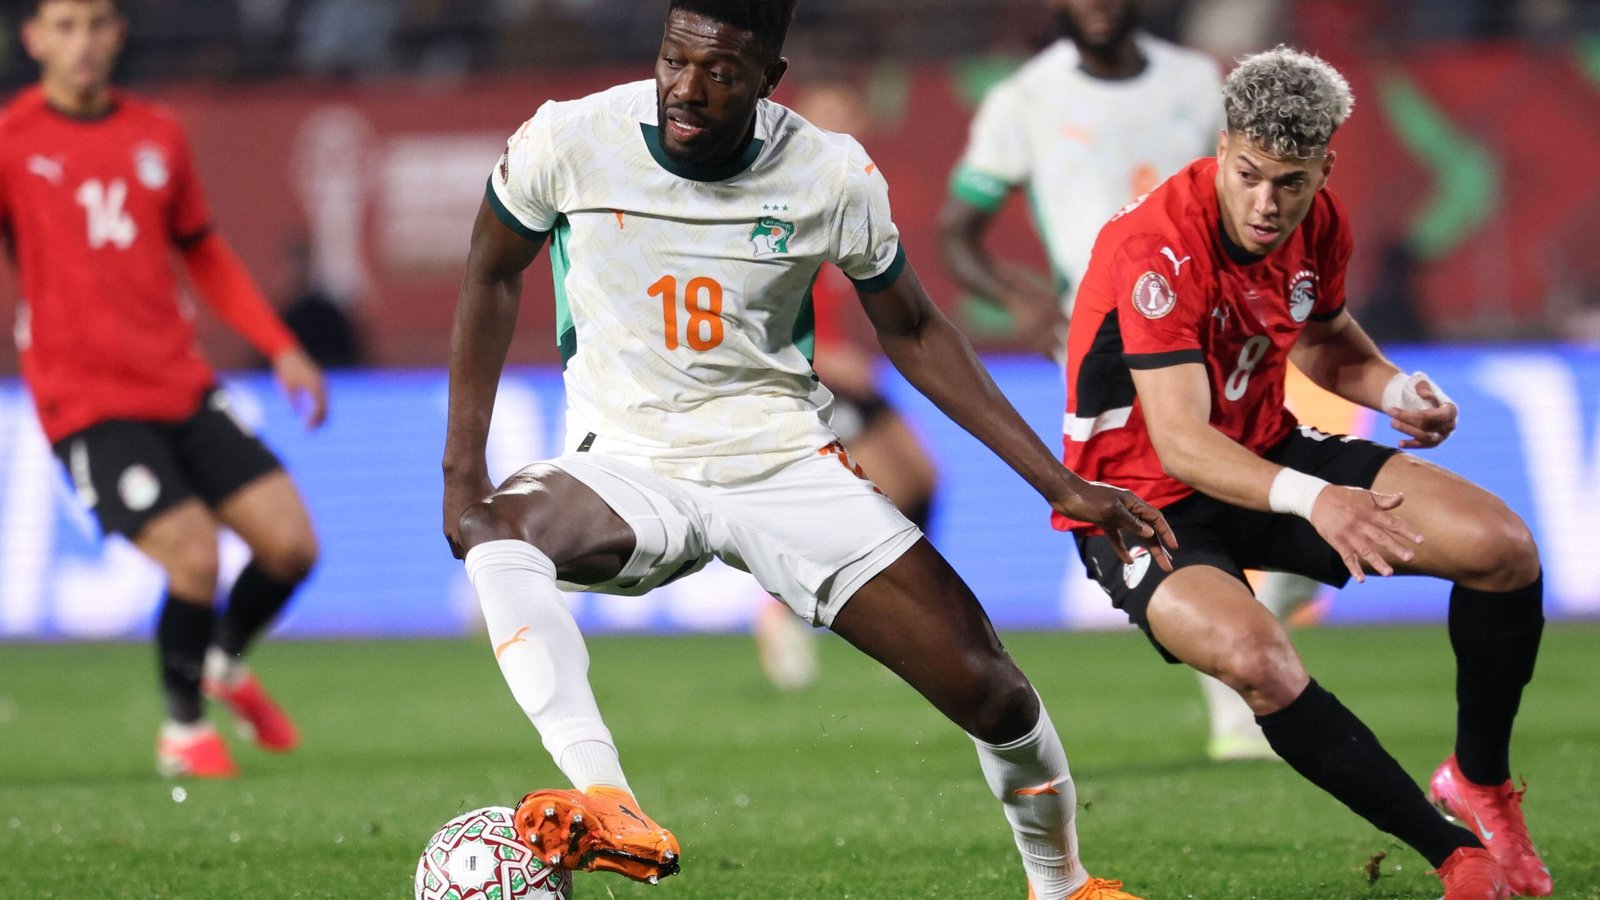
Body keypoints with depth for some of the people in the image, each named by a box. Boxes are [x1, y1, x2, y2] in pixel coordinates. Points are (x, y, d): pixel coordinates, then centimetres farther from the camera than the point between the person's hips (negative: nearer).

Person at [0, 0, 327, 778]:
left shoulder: (157, 136, 10)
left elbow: (204, 254, 21)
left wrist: (282, 349, 15)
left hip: (182, 386, 5)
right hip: (87, 403, -5)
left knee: (290, 543, -4)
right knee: (193, 557, -17)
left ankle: (226, 664, 28)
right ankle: (183, 729, 9)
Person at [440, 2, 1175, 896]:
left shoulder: (832, 176, -10)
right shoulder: (569, 142, -13)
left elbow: (914, 333, 5)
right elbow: (493, 276, 5)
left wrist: (1060, 484, 1)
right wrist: (464, 468, -1)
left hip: (786, 463, 1)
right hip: (627, 468, -1)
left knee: (982, 682, -6)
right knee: (496, 533, -36)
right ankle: (605, 803, -47)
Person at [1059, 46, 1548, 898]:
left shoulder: (1318, 222, -6)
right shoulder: (1157, 247, -29)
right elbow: (1181, 443, -35)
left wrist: (1395, 391, -5)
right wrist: (1310, 499, -50)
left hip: (1270, 458, 7)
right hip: (1146, 500, -7)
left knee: (1502, 547, -9)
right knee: (1259, 662, -36)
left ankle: (1481, 782, 13)